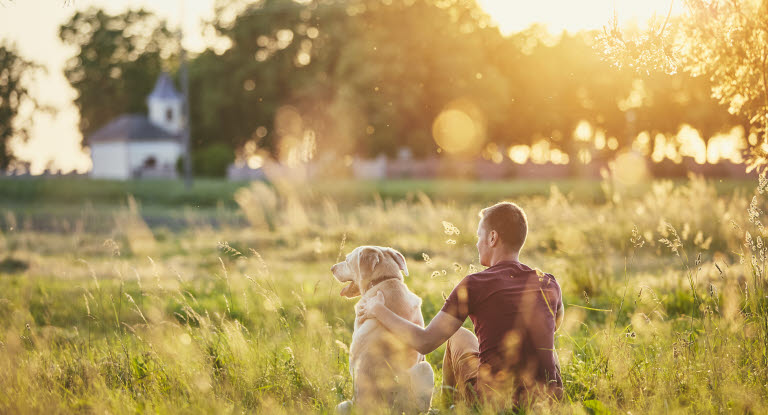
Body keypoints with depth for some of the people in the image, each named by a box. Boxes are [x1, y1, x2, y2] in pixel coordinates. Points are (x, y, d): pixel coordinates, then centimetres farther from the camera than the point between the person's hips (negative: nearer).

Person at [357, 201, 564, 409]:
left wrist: (379, 310, 2)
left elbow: (424, 342, -12)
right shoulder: (549, 285, 0)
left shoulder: (475, 285, -12)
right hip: (548, 400, 3)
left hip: (492, 399, -3)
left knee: (460, 337, 27)